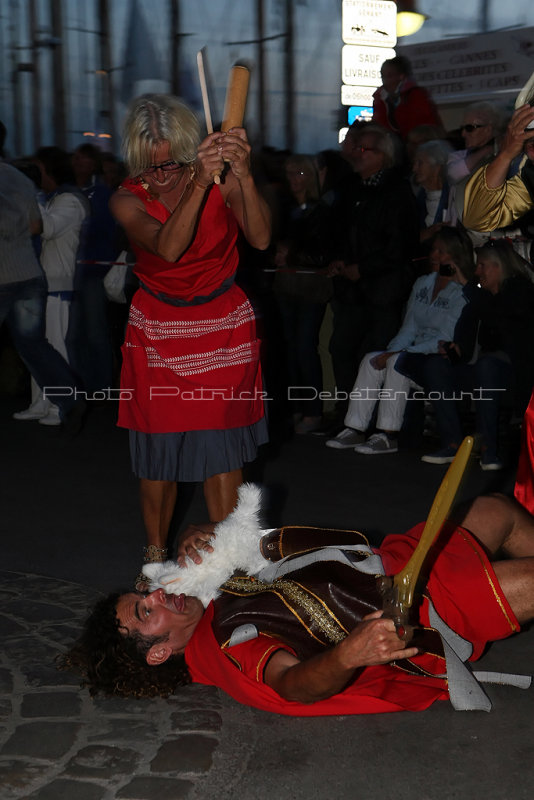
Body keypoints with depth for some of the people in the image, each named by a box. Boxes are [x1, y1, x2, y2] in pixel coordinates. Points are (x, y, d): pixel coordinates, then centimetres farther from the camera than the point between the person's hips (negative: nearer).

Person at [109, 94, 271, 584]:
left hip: (223, 328, 0)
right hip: (157, 332, 1)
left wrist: (243, 176, -37)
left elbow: (261, 238, -24)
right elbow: (168, 246, -28)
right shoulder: (128, 200, -8)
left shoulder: (223, 181, -8)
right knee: (158, 453, 4)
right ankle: (156, 554, 24)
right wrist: (201, 182, -38)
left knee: (222, 449, -3)